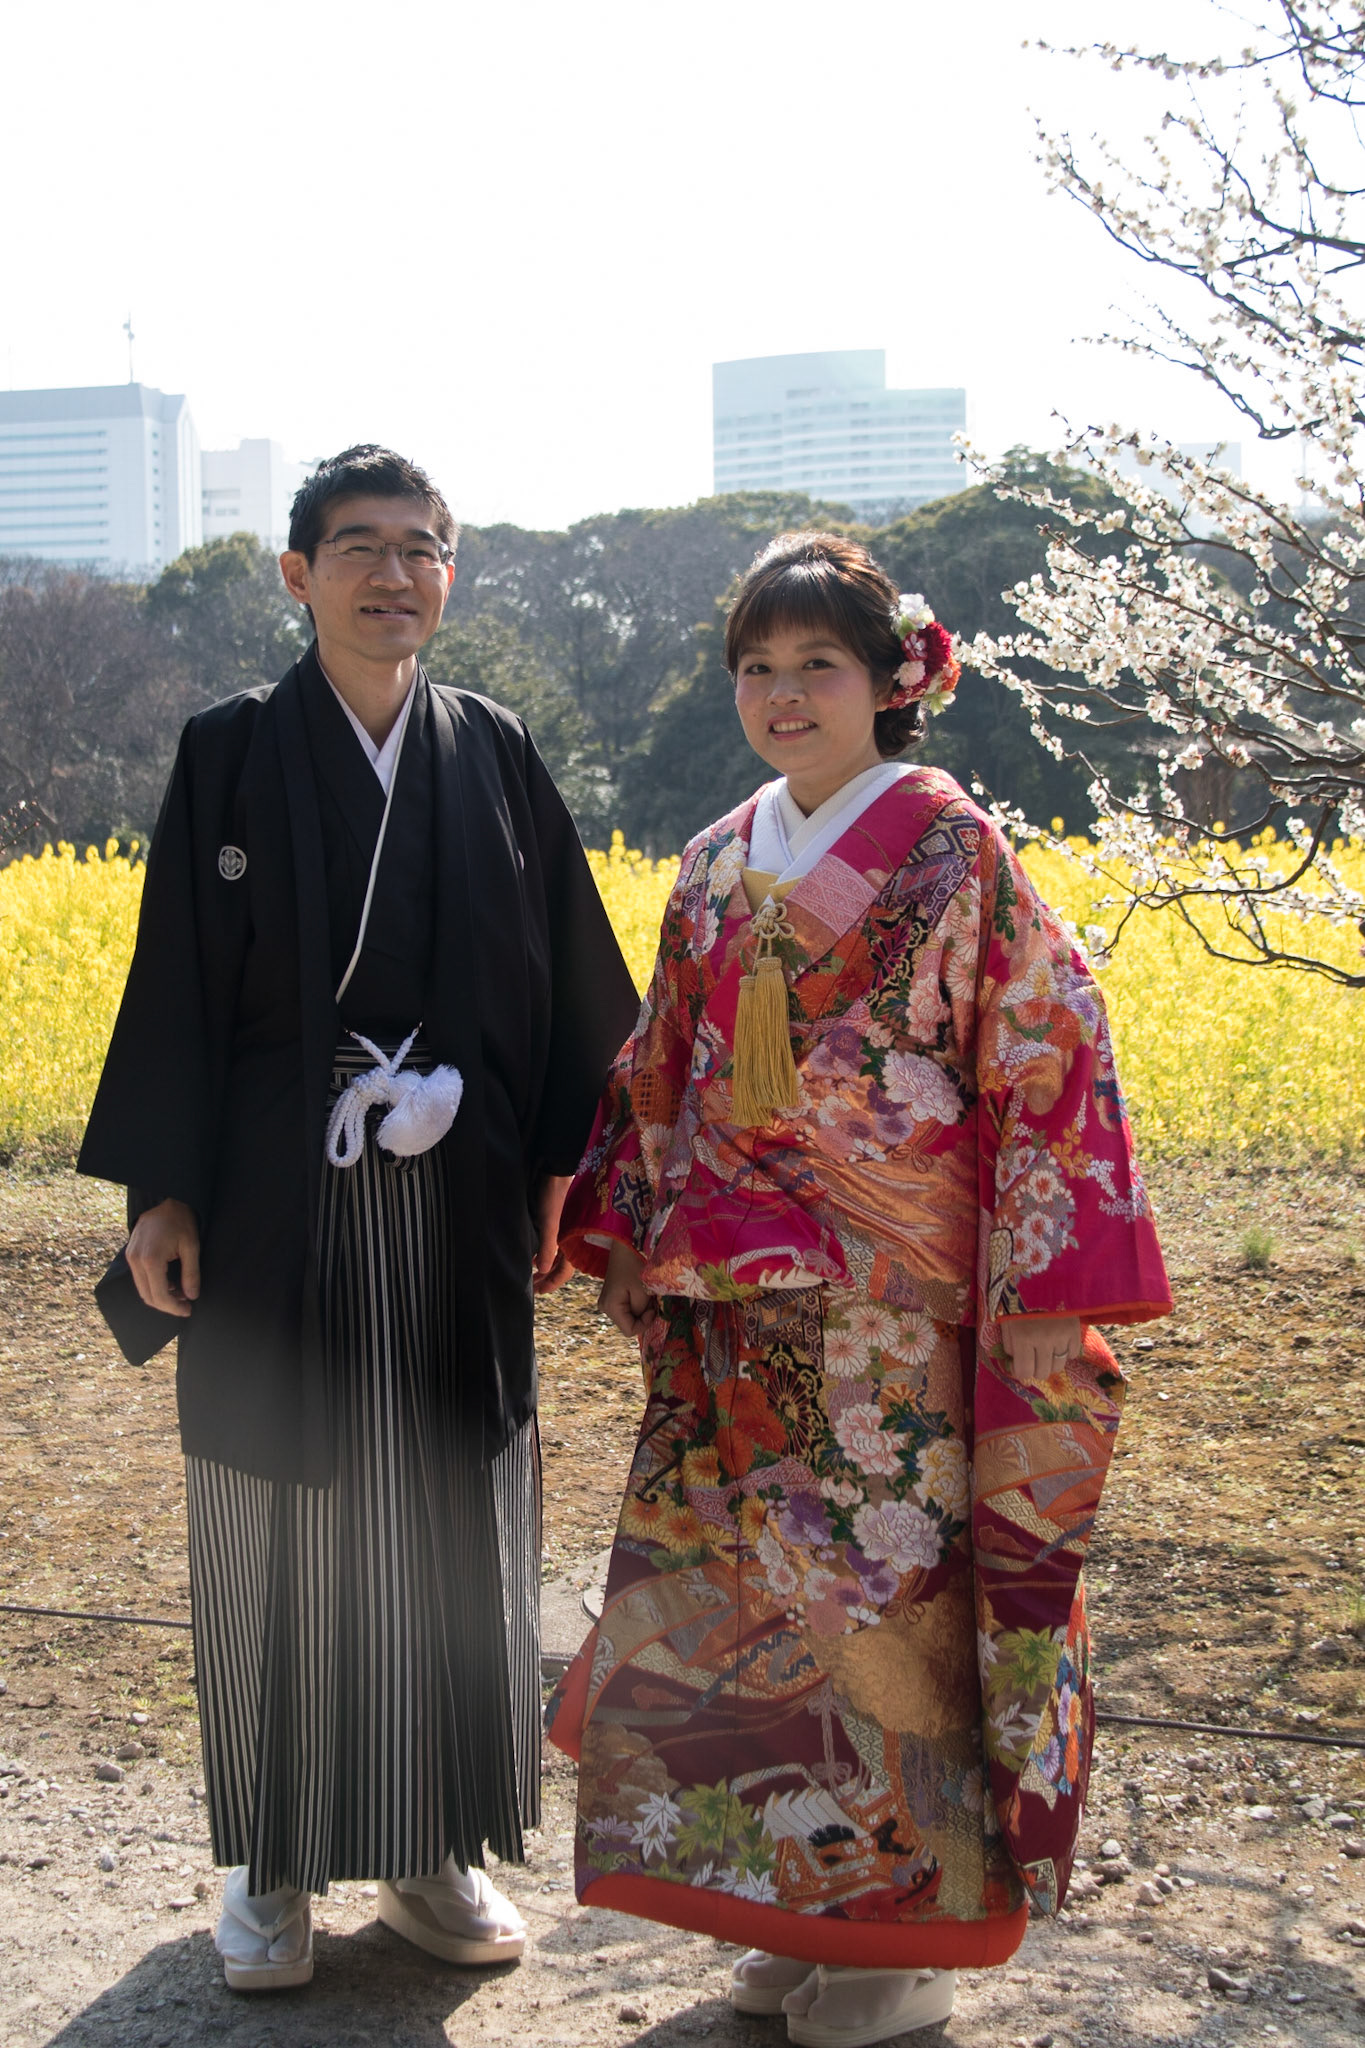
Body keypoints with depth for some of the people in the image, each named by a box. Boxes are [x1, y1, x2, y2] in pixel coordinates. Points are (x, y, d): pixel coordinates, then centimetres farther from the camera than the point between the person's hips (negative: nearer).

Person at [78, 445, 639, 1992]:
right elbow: (178, 975, -2)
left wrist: (560, 1166, 3)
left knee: (448, 1519, 10)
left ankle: (433, 1845, 26)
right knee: (281, 1521, 8)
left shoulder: (493, 755, 5)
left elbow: (563, 970, 7)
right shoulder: (231, 754, -1)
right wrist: (162, 1191, -6)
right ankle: (275, 1860, 24)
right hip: (280, 1208, -2)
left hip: (455, 1211, 2)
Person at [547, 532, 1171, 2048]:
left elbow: (1045, 1065, -9)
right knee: (735, 1591, 9)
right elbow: (664, 1079, 17)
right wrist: (642, 1246, 12)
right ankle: (799, 1909, 27)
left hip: (892, 1311, -5)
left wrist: (1037, 1280, -14)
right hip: (737, 1307, 6)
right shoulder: (717, 870, 10)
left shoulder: (950, 853, -6)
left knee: (895, 1585, 1)